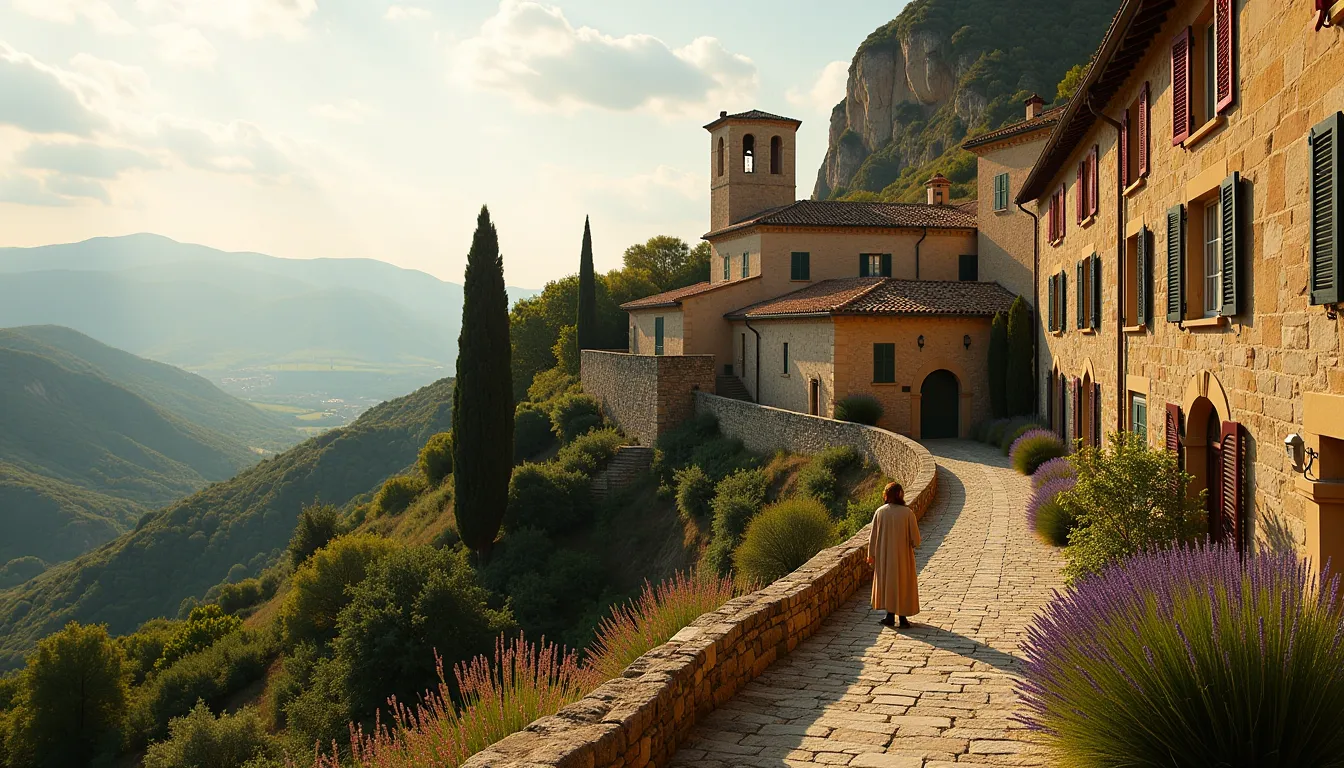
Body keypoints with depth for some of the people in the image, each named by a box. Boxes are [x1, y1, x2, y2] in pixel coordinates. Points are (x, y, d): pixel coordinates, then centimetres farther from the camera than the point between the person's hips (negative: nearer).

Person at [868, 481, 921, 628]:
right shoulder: (907, 513, -14)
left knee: (887, 582, 14)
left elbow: (873, 535, -3)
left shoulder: (880, 512, -9)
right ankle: (903, 618, 15)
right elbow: (915, 539, -10)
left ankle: (890, 616, 15)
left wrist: (871, 554, 8)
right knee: (903, 584, 11)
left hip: (885, 555, 1)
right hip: (903, 555, -1)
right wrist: (911, 544, 13)